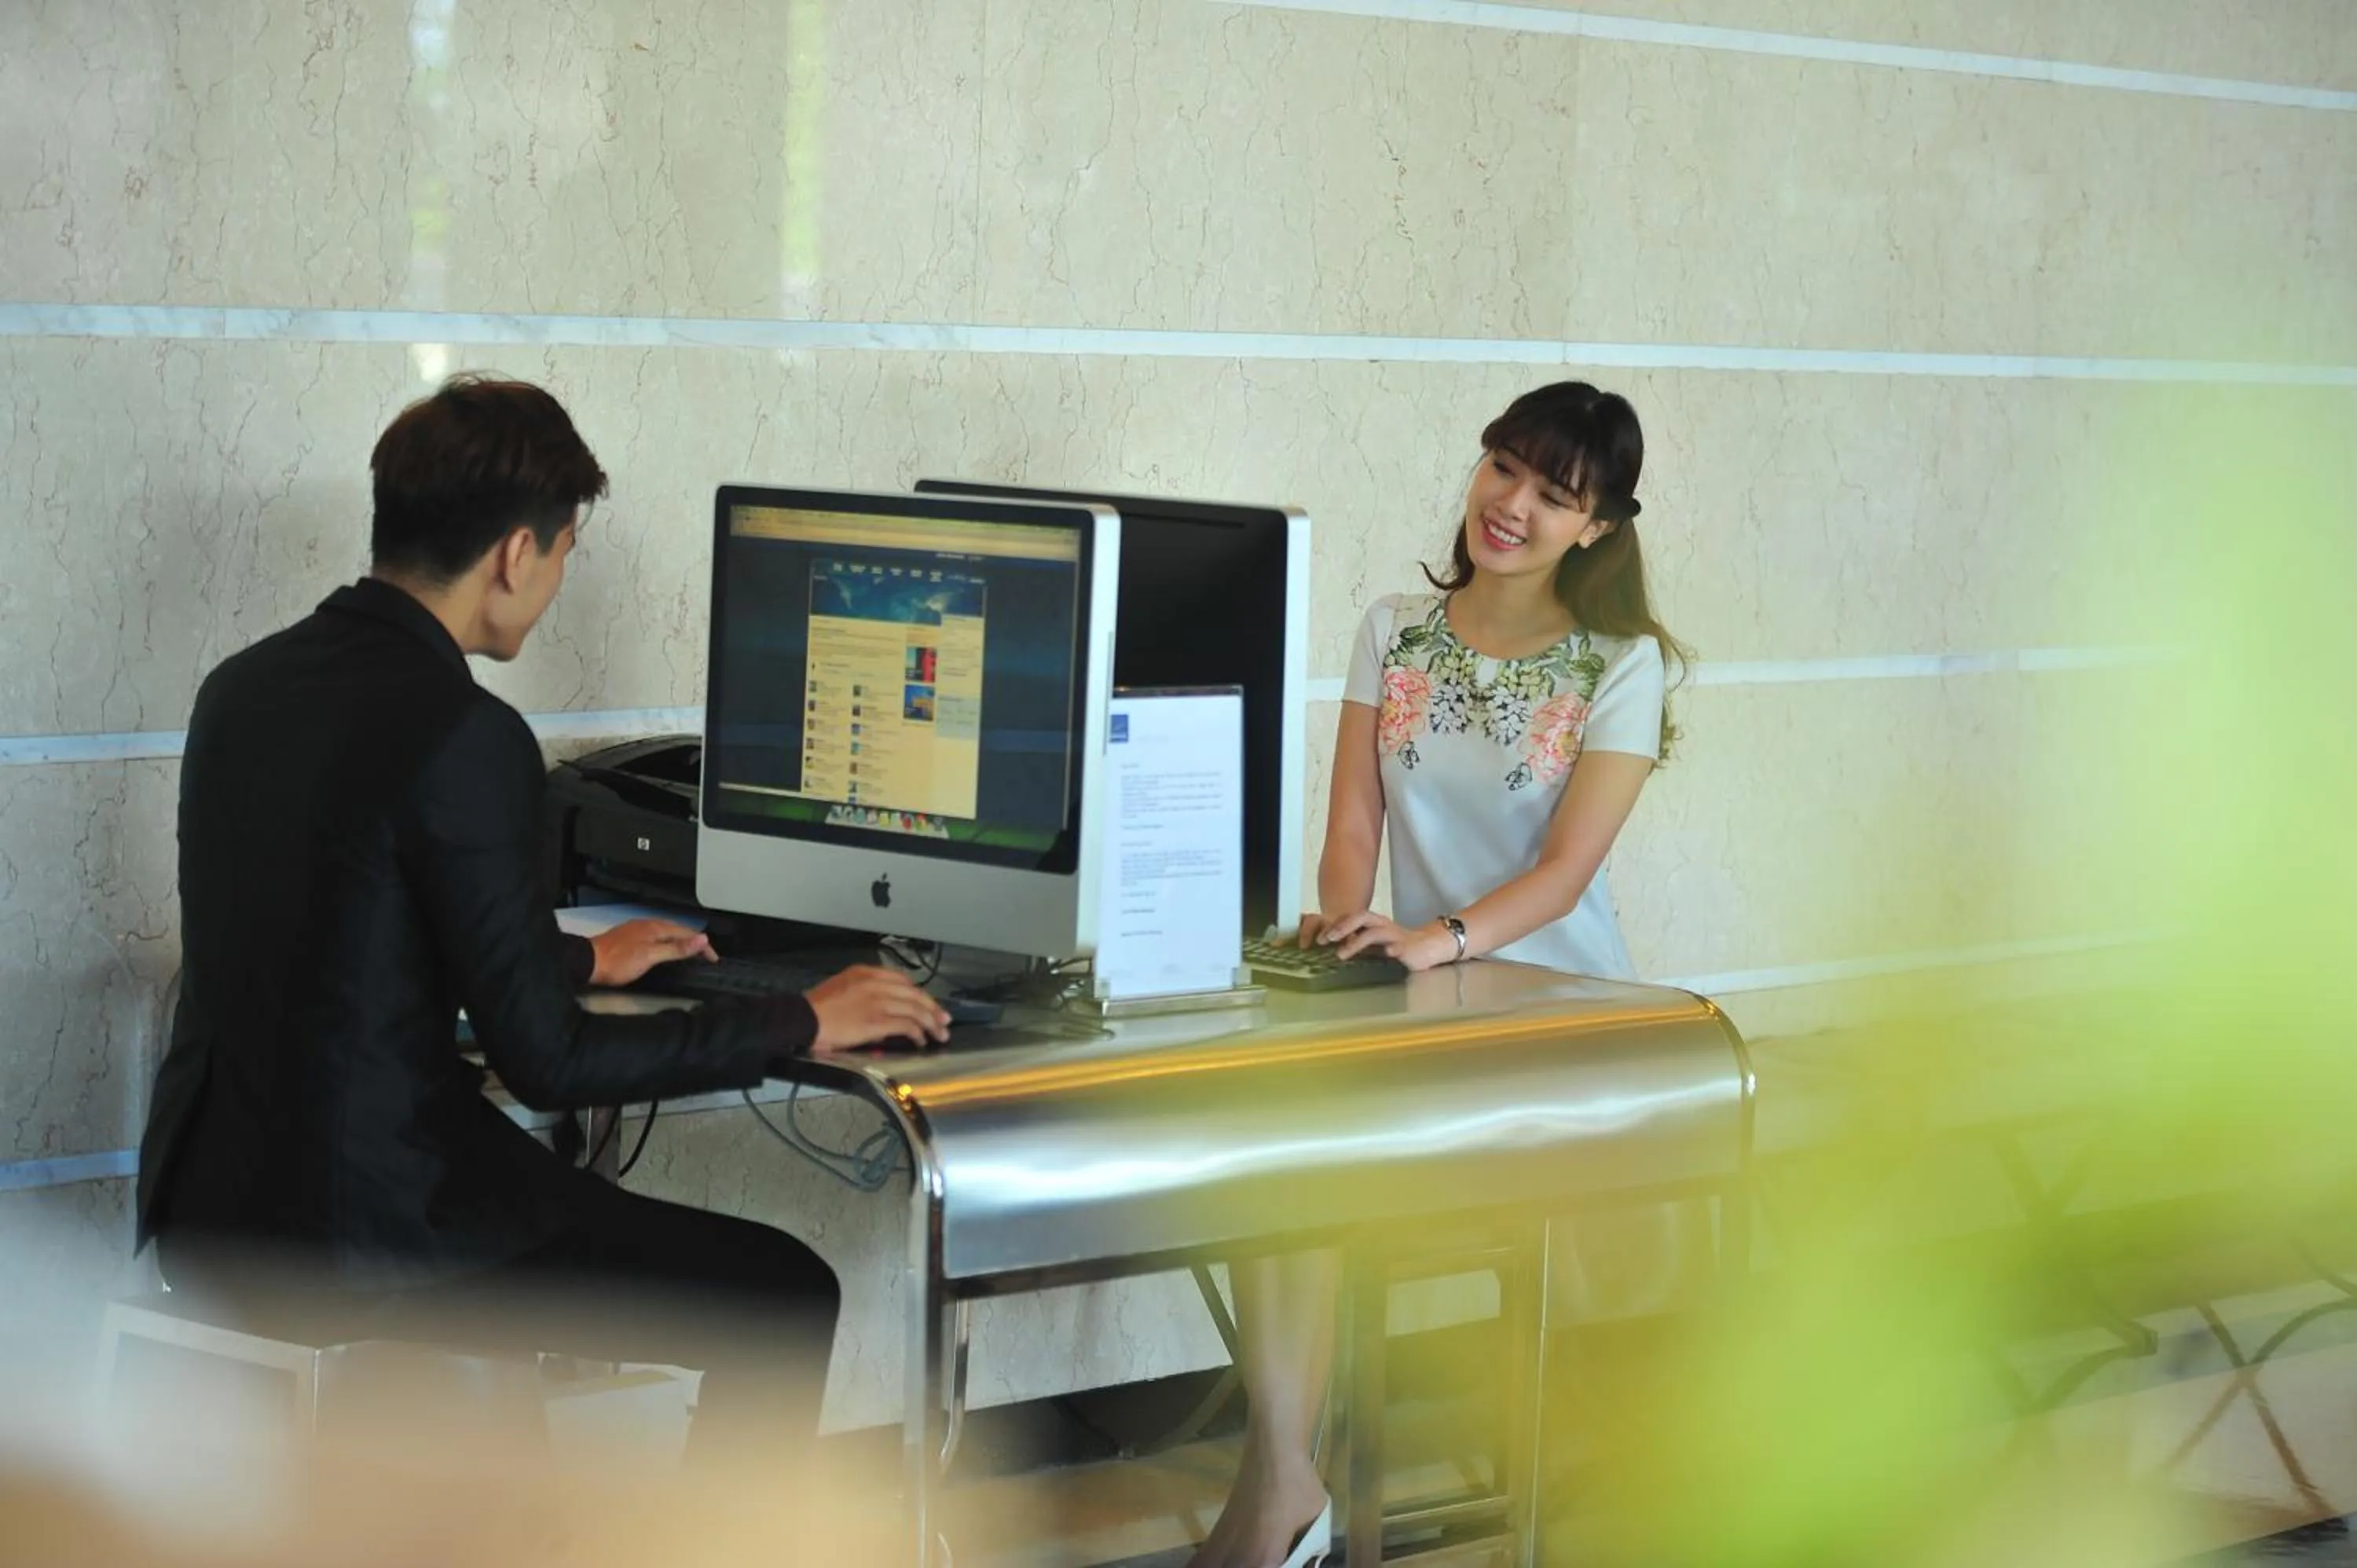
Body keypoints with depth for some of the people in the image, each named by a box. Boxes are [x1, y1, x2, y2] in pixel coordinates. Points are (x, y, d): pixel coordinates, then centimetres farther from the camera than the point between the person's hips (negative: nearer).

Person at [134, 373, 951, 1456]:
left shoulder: (245, 686, 7)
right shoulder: (463, 735, -19)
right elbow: (545, 1061, -17)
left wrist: (583, 960, 34)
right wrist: (801, 1026, -6)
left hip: (204, 1205, 9)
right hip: (356, 1239, -9)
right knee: (784, 1296, 3)